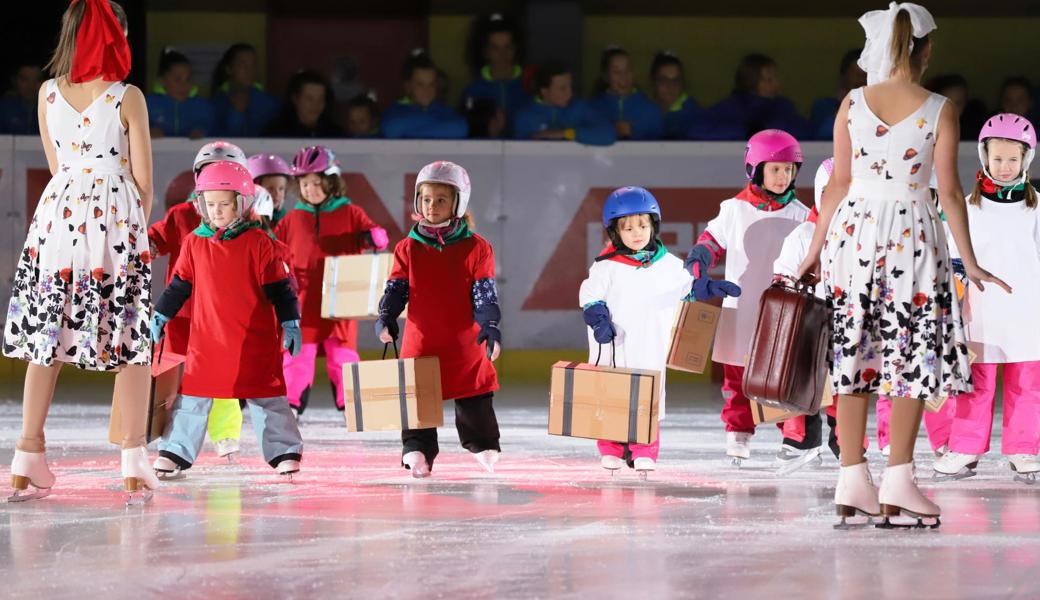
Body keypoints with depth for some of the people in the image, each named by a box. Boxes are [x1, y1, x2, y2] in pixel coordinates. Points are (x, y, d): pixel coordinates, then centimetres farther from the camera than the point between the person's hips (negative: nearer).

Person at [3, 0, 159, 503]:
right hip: (118, 219, -3)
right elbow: (143, 177, -3)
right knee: (131, 341, 3)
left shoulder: (48, 94, 3)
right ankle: (134, 467, -3)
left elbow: (56, 165, 11)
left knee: (46, 339, 10)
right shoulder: (127, 98, -8)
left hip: (59, 213, 3)